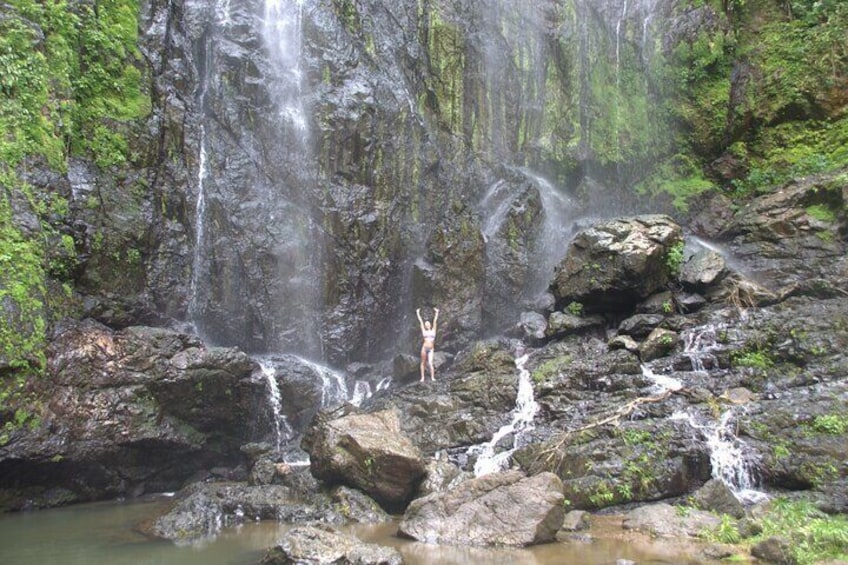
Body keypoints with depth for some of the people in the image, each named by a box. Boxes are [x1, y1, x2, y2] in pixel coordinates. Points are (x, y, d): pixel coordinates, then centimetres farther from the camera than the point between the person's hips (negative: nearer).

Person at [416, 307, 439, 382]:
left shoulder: (433, 331, 12)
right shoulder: (424, 331, 8)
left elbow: (435, 321, 15)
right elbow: (421, 321, 13)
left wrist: (436, 313, 18)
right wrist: (418, 313, 18)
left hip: (431, 349, 0)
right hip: (424, 348, 0)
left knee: (430, 363, -9)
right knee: (423, 363, 4)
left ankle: (432, 377, -13)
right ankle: (422, 377, 6)